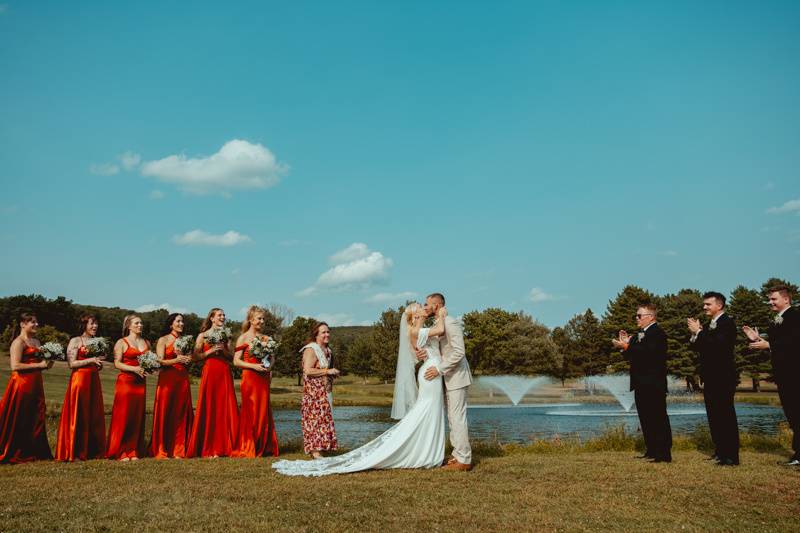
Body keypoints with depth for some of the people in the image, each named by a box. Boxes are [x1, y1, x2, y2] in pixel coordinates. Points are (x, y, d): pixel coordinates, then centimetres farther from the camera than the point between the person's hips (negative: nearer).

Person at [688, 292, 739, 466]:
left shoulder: (727, 323, -11)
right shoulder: (711, 325, 16)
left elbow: (718, 344, -26)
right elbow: (697, 348, 14)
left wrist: (698, 332, -19)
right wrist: (695, 334, -3)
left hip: (723, 378, -9)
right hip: (711, 377, 9)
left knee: (726, 415, -5)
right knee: (714, 415, 14)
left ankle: (731, 456, 0)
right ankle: (720, 451, 24)